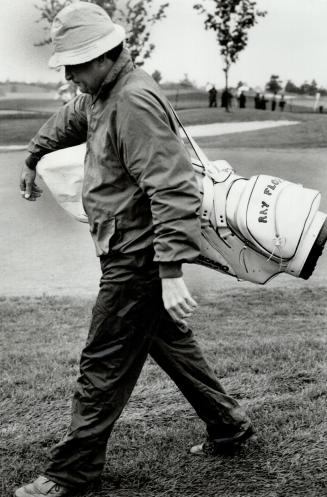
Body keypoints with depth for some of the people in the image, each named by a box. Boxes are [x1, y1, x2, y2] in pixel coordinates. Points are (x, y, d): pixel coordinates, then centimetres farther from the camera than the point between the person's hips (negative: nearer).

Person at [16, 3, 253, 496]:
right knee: (169, 342, 21)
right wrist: (31, 159, 45)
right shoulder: (99, 95, 8)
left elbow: (173, 191, -30)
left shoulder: (135, 103, -23)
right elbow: (66, 122, 33)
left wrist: (172, 273, -34)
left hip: (137, 256, -10)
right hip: (133, 251, 10)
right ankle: (228, 424, 35)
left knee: (103, 364, -1)